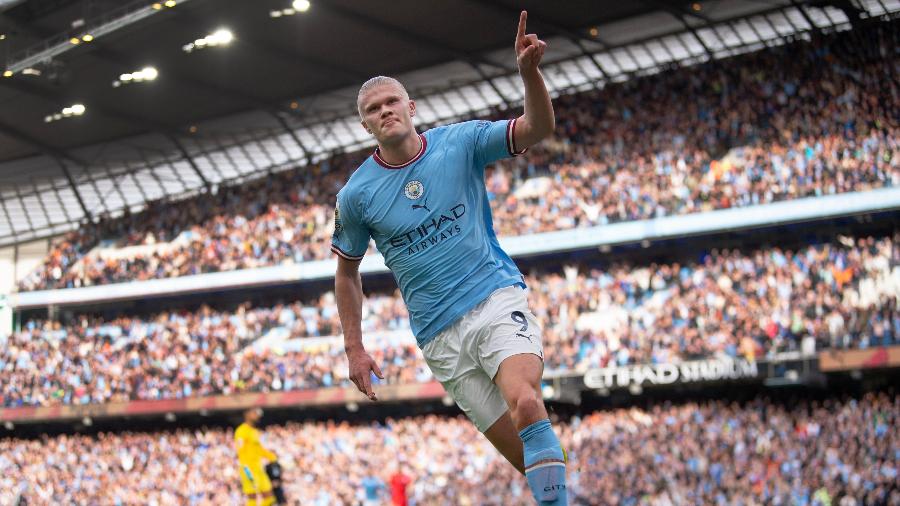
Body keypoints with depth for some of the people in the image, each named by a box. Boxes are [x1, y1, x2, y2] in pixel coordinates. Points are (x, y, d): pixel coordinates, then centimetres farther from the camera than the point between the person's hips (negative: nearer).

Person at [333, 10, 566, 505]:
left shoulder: (460, 142, 0)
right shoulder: (355, 194, 2)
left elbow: (537, 128, -11)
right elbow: (347, 271, 15)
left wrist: (529, 72, -29)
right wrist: (354, 348, 9)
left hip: (497, 299, -1)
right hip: (440, 335, 1)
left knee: (524, 402, -31)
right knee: (523, 455, -5)